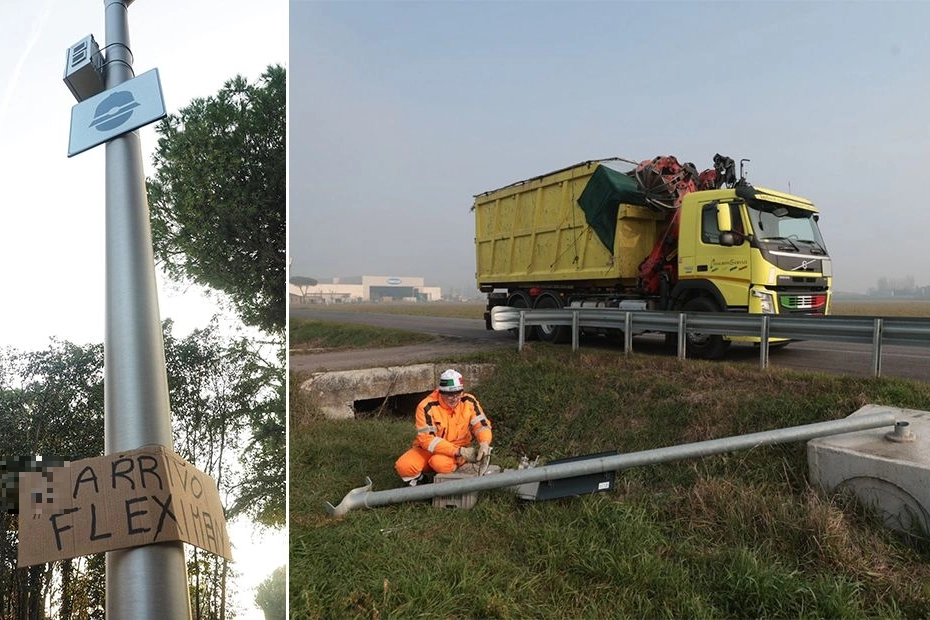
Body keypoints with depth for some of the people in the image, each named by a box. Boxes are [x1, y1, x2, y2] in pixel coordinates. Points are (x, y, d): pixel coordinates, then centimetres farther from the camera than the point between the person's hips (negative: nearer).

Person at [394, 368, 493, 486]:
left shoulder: (469, 402, -10)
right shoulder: (427, 407, -20)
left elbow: (482, 424, -7)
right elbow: (427, 439, -25)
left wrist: (484, 443, -31)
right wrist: (459, 451, -32)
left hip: (458, 450, 0)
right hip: (428, 449, 0)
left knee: (440, 462, -35)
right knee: (404, 466, -27)